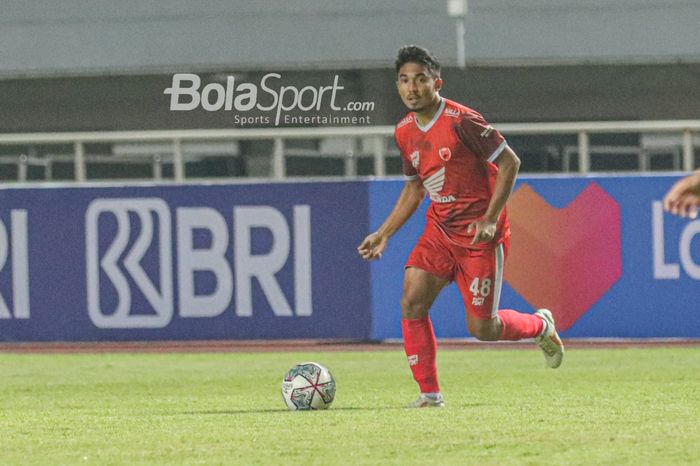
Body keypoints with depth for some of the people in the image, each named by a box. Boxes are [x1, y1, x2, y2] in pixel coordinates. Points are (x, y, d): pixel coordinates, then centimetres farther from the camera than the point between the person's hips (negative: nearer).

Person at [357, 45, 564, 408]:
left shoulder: (461, 120, -17)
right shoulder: (405, 132, 5)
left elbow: (510, 162, -14)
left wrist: (490, 219, -19)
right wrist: (383, 235, 13)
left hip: (478, 232, -6)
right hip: (439, 229, 6)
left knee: (482, 328, -3)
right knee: (412, 303, -12)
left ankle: (541, 326, 28)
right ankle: (429, 393, -4)